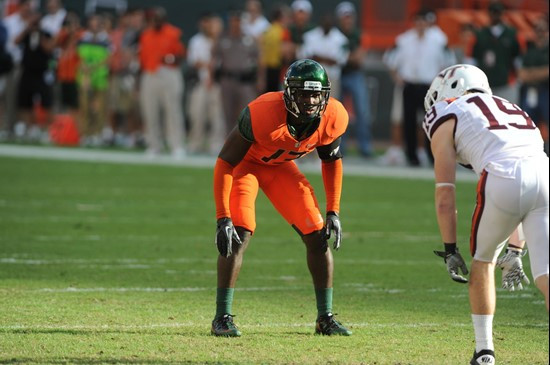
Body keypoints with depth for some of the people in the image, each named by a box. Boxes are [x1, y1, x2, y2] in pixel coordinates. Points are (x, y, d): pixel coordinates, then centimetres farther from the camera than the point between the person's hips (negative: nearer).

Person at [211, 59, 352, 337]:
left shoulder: (333, 118, -24)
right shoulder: (263, 114, -39)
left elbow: (332, 160, 0)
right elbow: (225, 162, -30)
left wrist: (333, 211, -2)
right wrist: (223, 218, -34)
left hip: (280, 165, 5)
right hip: (244, 163, -5)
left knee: (318, 236, -3)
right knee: (239, 235, -22)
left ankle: (325, 318, 9)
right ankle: (222, 318, -13)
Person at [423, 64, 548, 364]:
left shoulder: (446, 118, 20)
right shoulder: (509, 108, 37)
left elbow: (445, 195, 13)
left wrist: (450, 250, 18)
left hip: (504, 180, -4)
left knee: (483, 259, 21)